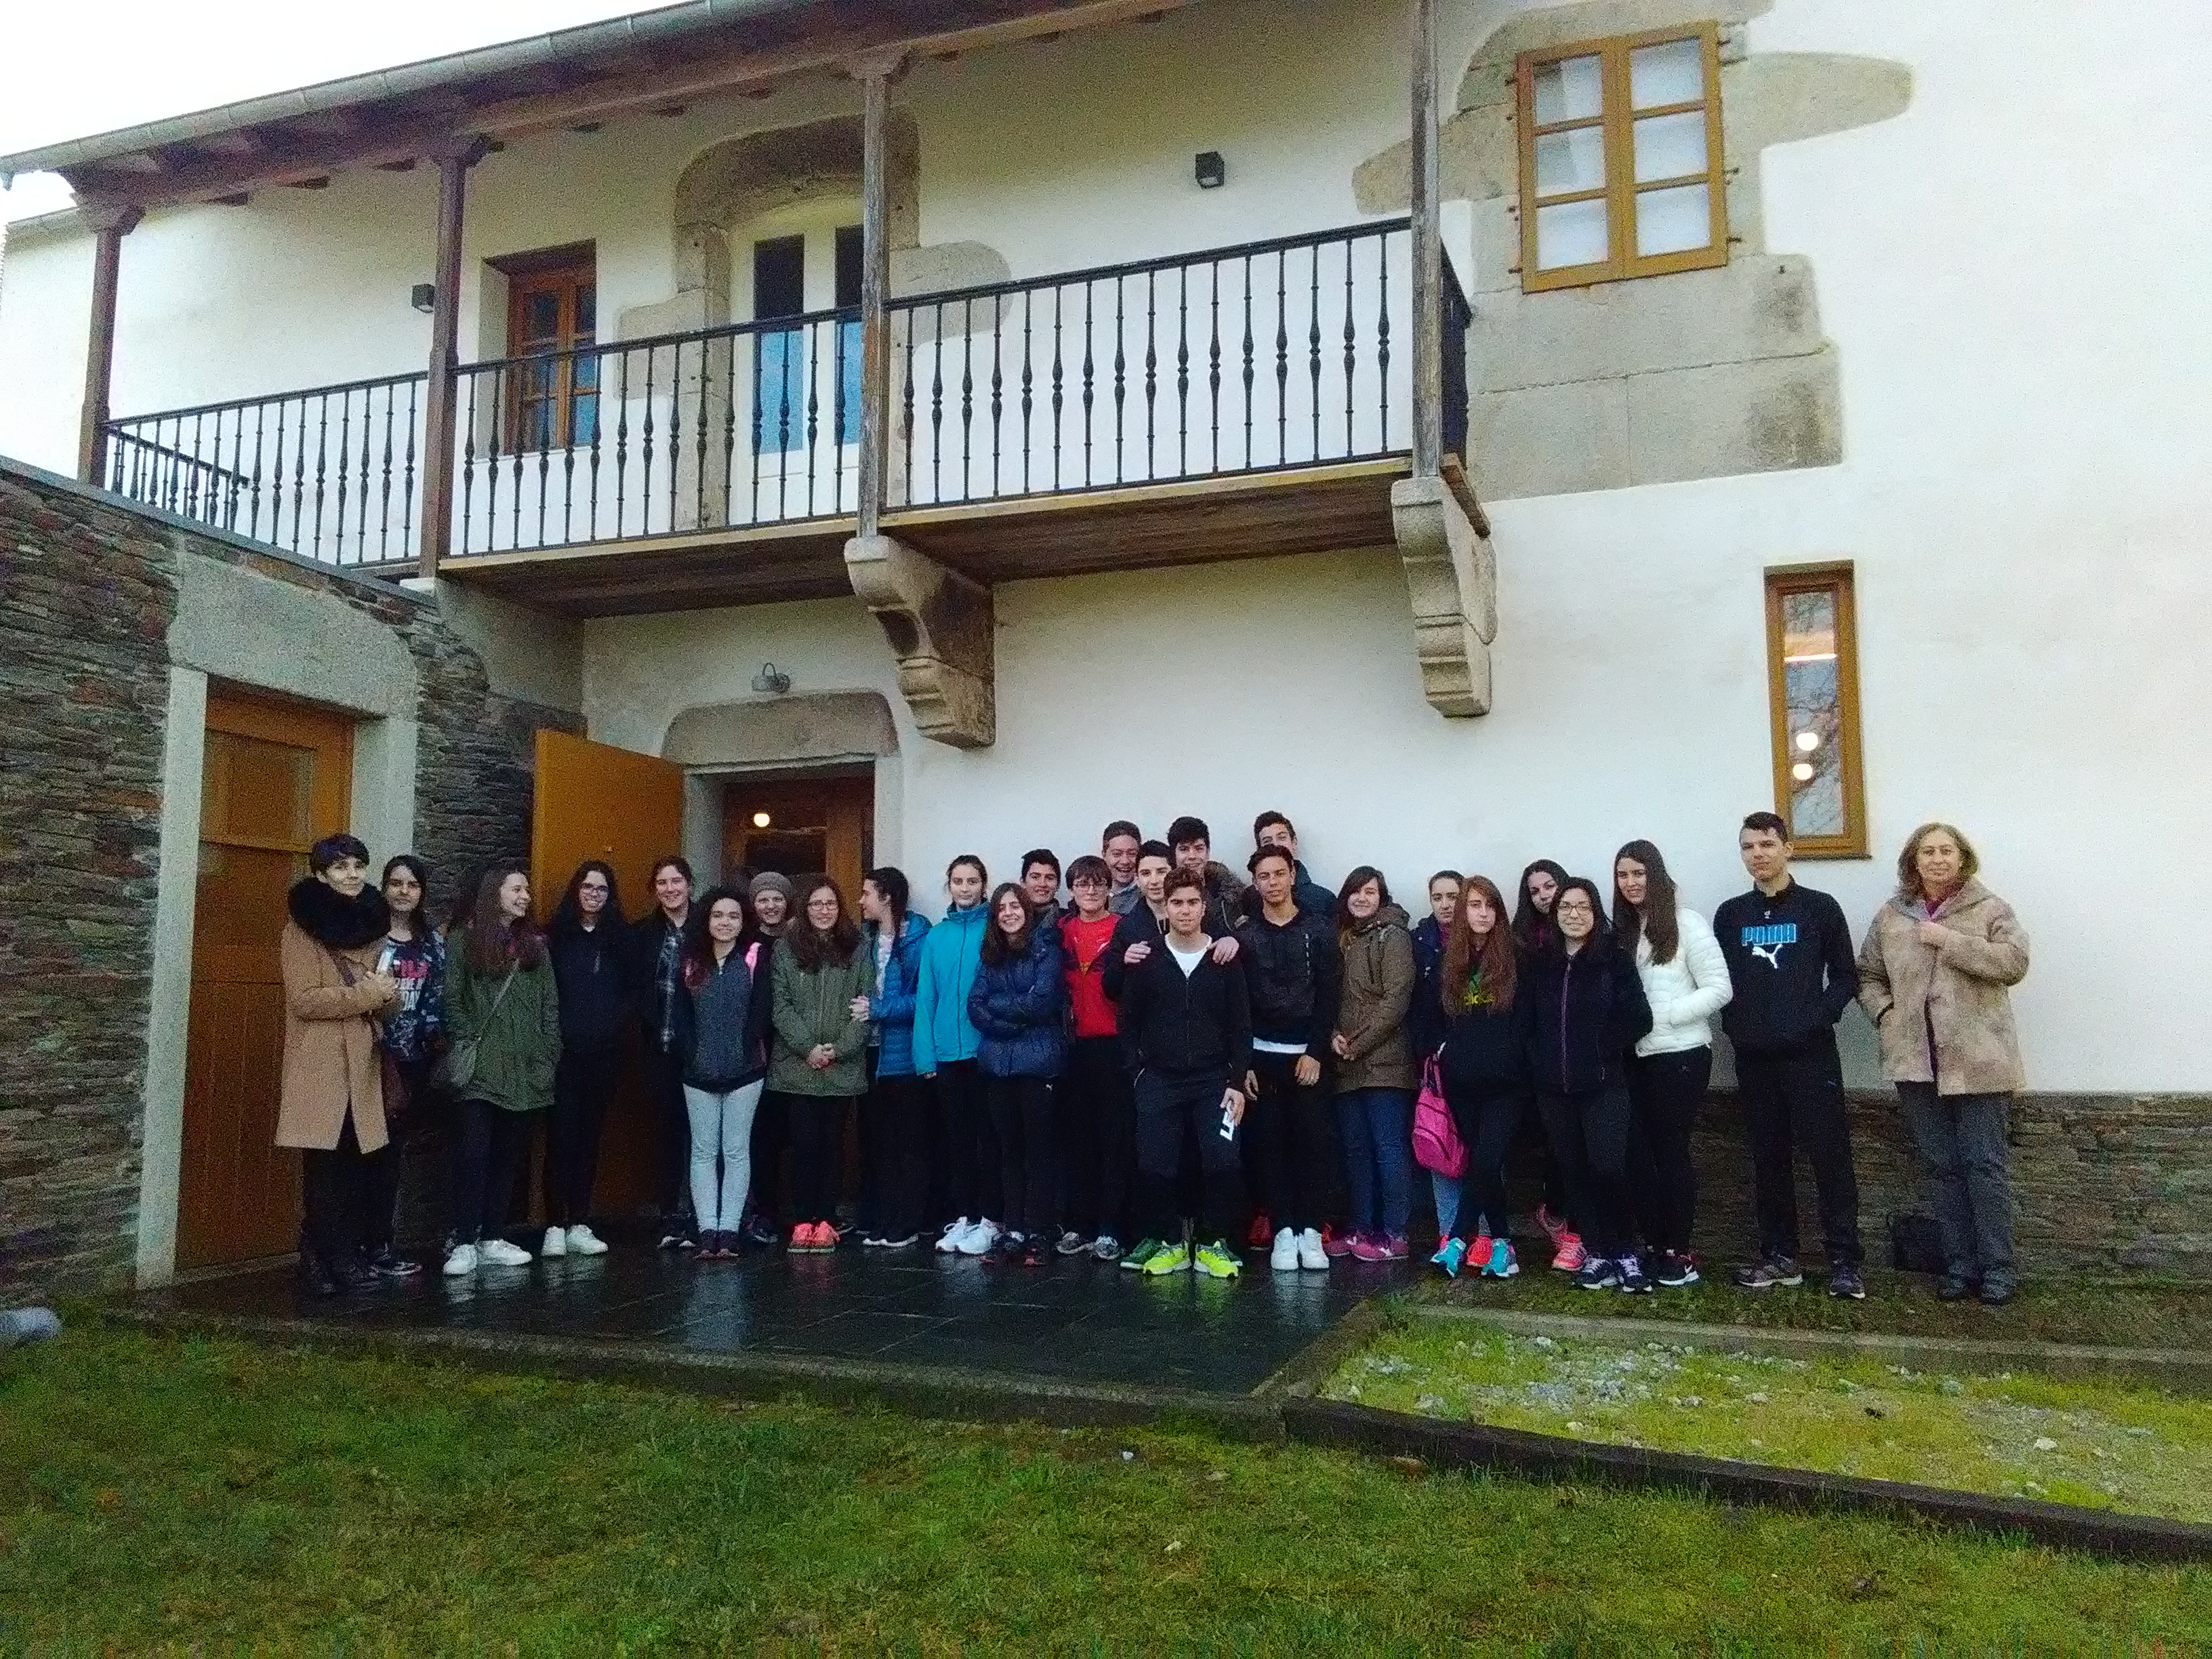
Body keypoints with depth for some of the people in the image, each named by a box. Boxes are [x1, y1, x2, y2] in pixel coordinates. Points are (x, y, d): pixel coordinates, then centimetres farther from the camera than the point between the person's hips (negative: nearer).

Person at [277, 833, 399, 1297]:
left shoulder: (371, 923, 15)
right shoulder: (304, 925, -3)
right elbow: (304, 1000, -12)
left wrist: (388, 994, -4)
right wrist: (367, 994, -14)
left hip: (362, 1067, 6)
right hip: (321, 1068, -5)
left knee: (359, 1170, 4)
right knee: (326, 1171, -4)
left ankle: (349, 1257, 12)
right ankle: (323, 1264, 2)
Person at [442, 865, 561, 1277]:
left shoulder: (535, 944, 13)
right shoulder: (466, 943, 2)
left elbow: (551, 1005, 11)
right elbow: (452, 1001, -1)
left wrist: (549, 1056, 5)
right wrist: (469, 1044, -8)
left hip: (528, 1072, 4)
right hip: (482, 1071, -4)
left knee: (511, 1156, 7)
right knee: (474, 1154, -8)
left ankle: (492, 1238, 16)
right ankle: (464, 1243, -3)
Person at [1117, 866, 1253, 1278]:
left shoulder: (1224, 961, 3)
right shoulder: (1146, 961, 3)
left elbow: (1240, 1025, 3)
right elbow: (1129, 1021, 7)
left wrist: (1236, 1082, -3)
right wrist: (1139, 1072, -1)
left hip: (1213, 1081, 0)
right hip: (1158, 1082, 1)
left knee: (1221, 1162, -12)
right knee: (1154, 1166, -5)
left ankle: (1213, 1243, 6)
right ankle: (1169, 1243, 13)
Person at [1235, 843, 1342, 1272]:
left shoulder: (1319, 930, 4)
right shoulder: (1244, 935, 5)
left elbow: (1328, 996, -1)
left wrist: (1315, 1053, -8)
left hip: (1307, 1054, -1)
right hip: (1260, 1055, 1)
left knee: (1313, 1140, -3)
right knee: (1267, 1142, 0)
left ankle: (1310, 1230, 4)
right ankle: (1282, 1231, 5)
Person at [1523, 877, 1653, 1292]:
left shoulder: (1615, 959, -2)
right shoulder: (1541, 965, 9)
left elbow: (1639, 1018, -6)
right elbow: (1527, 1023, 12)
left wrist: (1601, 1051, -8)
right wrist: (1540, 1063, 0)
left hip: (1603, 1085, -4)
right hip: (1554, 1089, 4)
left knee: (1608, 1167, -14)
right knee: (1574, 1172, 7)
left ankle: (1625, 1252, 3)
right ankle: (1597, 1254, 16)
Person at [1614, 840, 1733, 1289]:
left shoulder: (1686, 923, -6)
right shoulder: (1621, 931, 11)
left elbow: (1720, 989, -10)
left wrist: (1663, 1015, -16)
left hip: (1681, 1055, -5)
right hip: (1637, 1057, 5)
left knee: (1671, 1150, 1)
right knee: (1639, 1151, 6)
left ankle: (1681, 1252, 12)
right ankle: (1654, 1245, 18)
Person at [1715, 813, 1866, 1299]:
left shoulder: (1819, 908, 2)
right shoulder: (1730, 915, 10)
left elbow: (1846, 977, 2)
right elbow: (1719, 981, 13)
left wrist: (1819, 1016, -12)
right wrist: (1736, 1023, -2)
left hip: (1810, 1053, -3)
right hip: (1753, 1057, 3)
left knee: (1830, 1154, -3)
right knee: (1769, 1158, 9)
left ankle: (1844, 1261, 2)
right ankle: (1780, 1256, 17)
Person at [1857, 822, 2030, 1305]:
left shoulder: (1989, 909, 1)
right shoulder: (1890, 917, 10)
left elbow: (2014, 962, -13)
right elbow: (1868, 975, 17)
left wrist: (1948, 940, -16)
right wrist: (1884, 1013, 0)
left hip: (1977, 1060, -3)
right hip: (1916, 1060, 3)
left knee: (1984, 1164, 1)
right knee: (1940, 1166, 9)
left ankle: (1997, 1268, 11)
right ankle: (1960, 1265, 18)